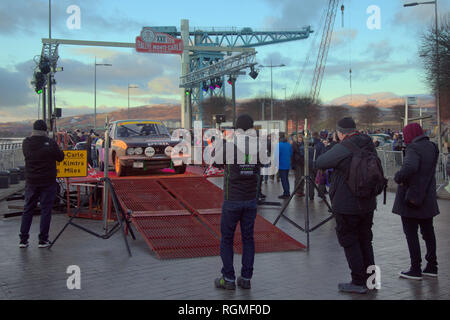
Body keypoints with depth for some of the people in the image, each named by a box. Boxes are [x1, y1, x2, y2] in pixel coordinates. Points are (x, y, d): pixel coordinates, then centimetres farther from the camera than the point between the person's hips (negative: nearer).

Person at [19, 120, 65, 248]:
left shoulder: (26, 143, -2)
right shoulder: (50, 143, -13)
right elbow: (60, 157, -2)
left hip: (31, 182, 3)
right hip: (48, 182, -3)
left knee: (27, 209, 12)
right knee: (46, 210, 4)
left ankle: (23, 239, 13)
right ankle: (43, 240, 6)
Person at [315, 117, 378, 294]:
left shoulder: (343, 149, -17)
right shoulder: (370, 146, 5)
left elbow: (318, 163, -8)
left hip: (346, 205, -7)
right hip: (368, 203, 8)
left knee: (349, 241, 2)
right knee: (365, 240, 18)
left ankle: (358, 283, 5)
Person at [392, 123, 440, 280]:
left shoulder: (414, 148, -18)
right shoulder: (432, 147, 8)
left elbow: (410, 167, -37)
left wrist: (398, 177, -21)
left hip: (410, 197, -8)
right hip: (427, 197, 8)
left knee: (411, 233, 1)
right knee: (428, 231, 16)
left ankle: (416, 269, 4)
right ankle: (432, 267, 24)